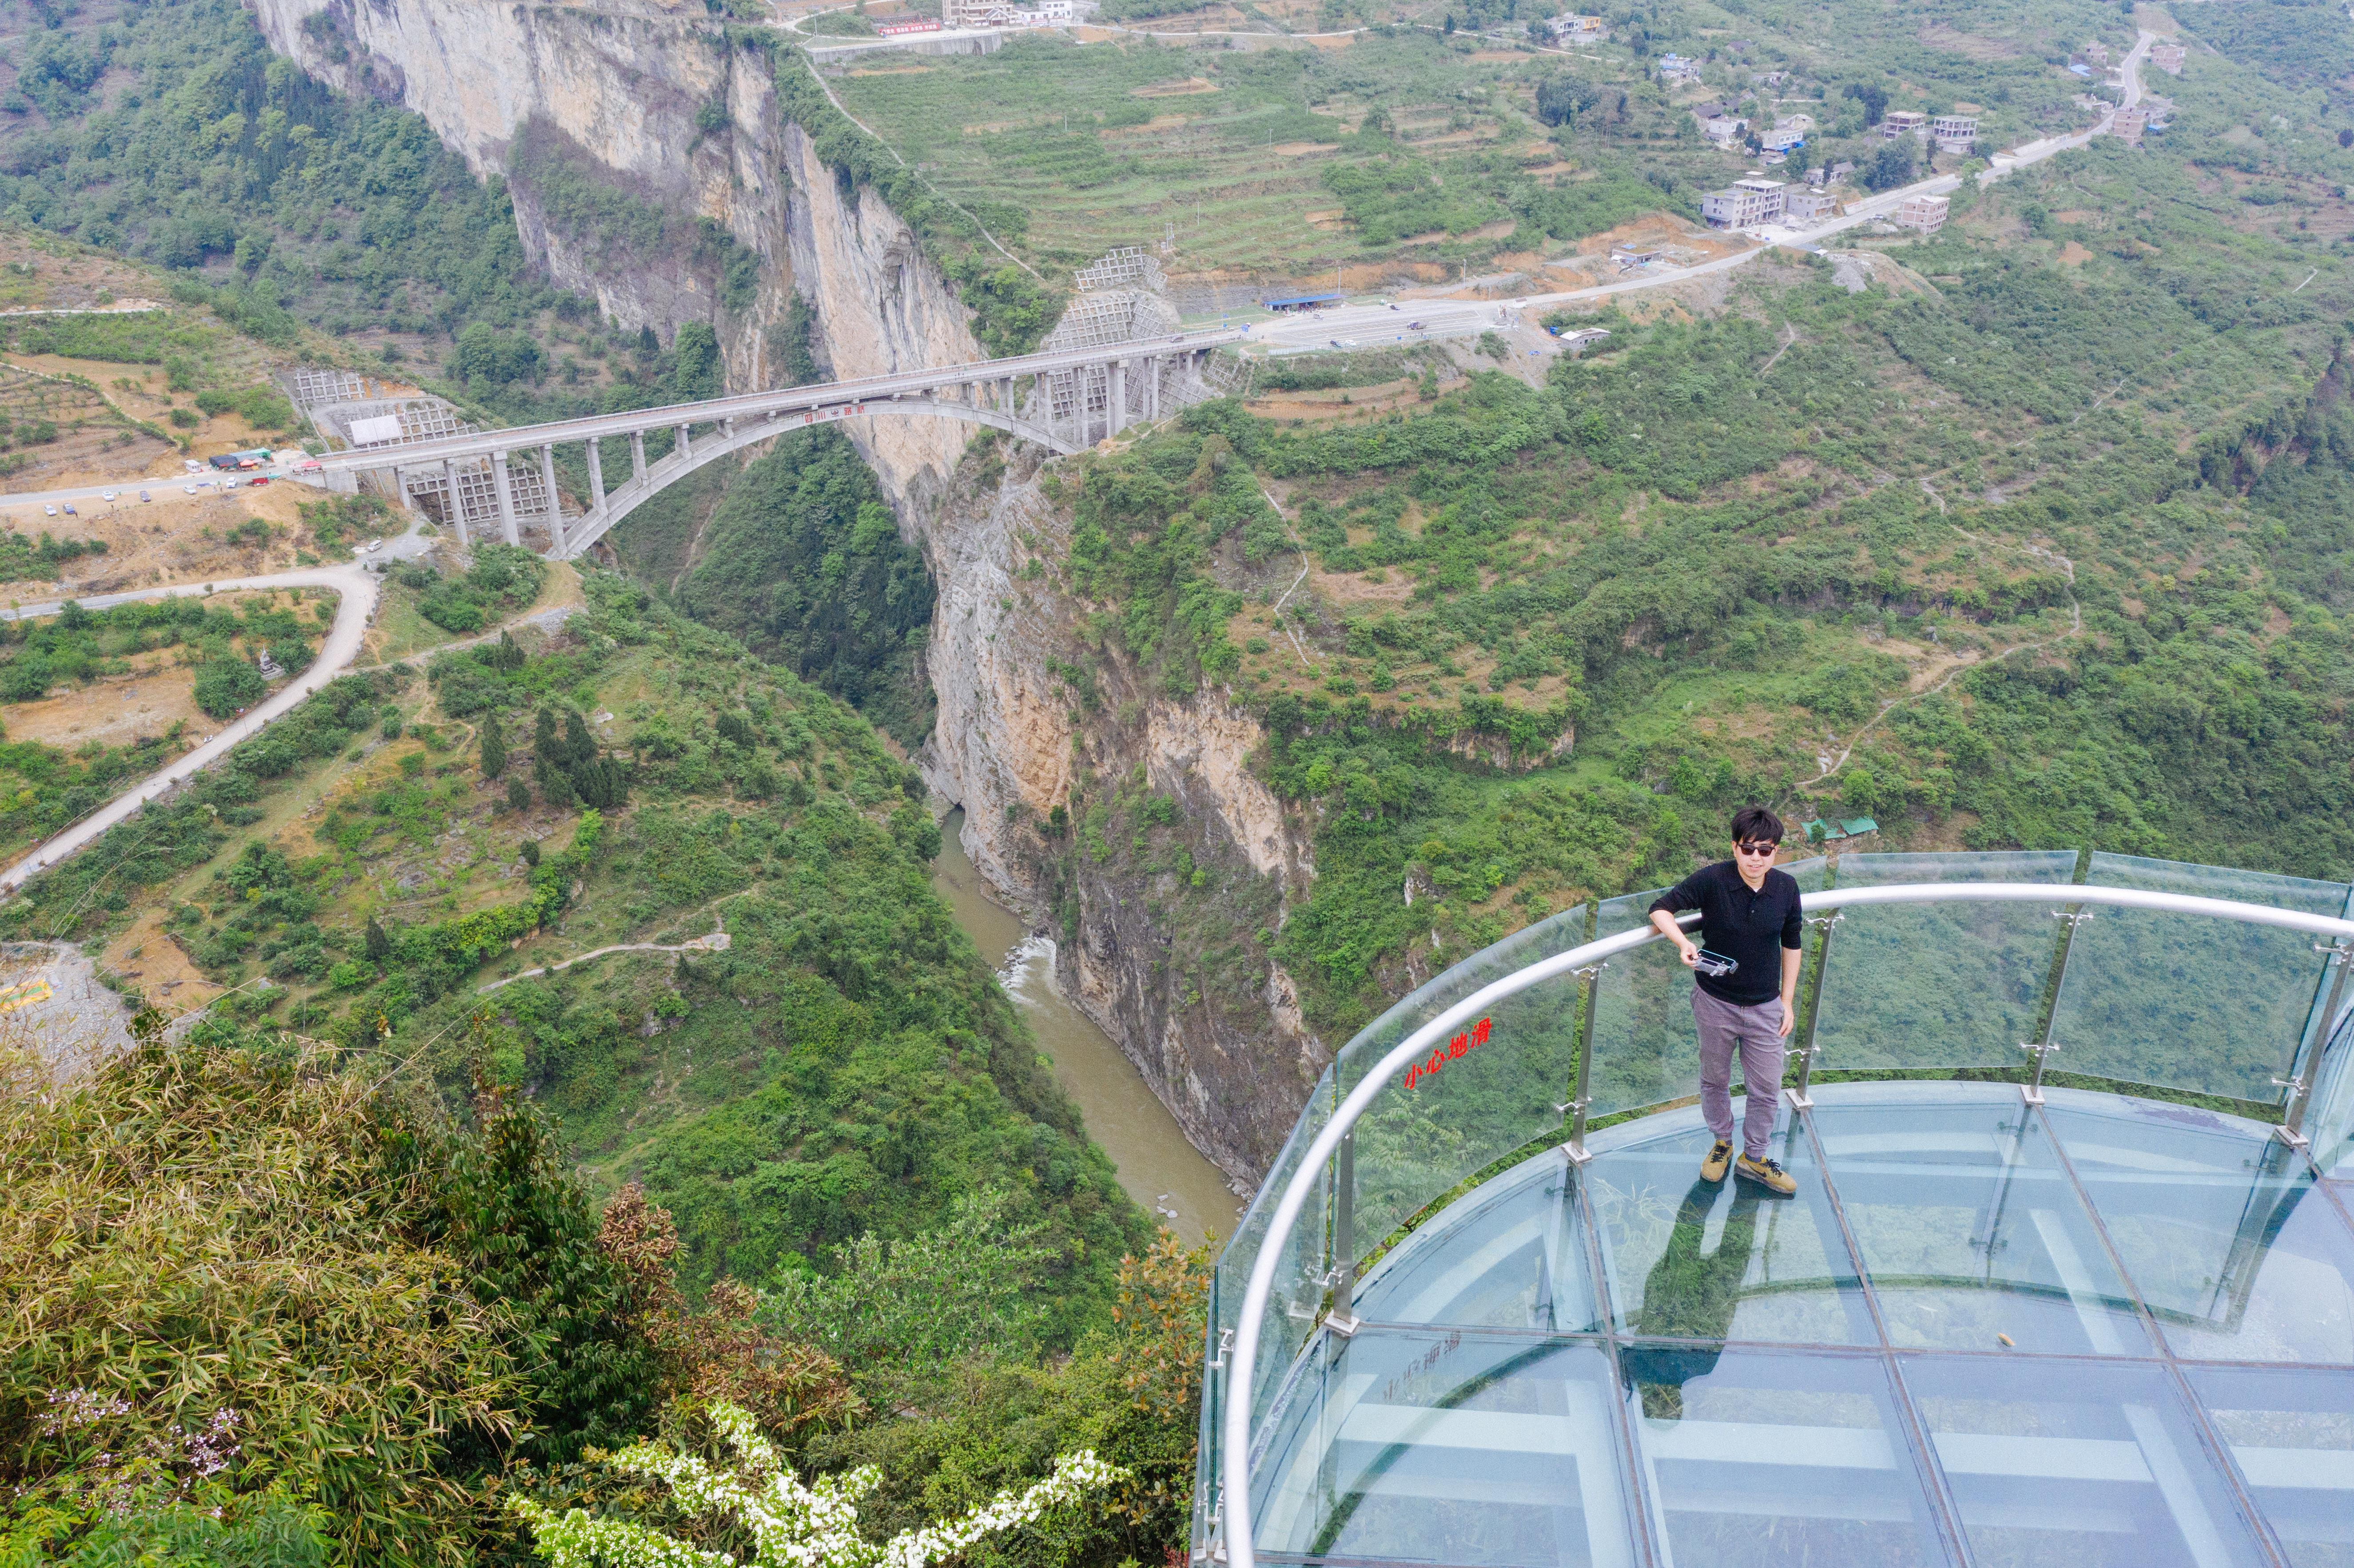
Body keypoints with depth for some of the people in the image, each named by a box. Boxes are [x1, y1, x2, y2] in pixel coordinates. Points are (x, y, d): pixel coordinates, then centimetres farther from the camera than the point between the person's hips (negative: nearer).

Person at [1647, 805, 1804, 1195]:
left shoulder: (1786, 888, -9)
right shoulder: (1712, 880, -19)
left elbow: (1791, 944, 5)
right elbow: (1661, 909, -14)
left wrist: (1788, 1001, 6)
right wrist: (1684, 944, -34)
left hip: (1765, 1006, 2)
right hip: (1715, 1002, -2)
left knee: (1766, 1089, 10)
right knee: (1715, 1080, 18)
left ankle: (1753, 1158, 33)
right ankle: (1723, 1144, 43)